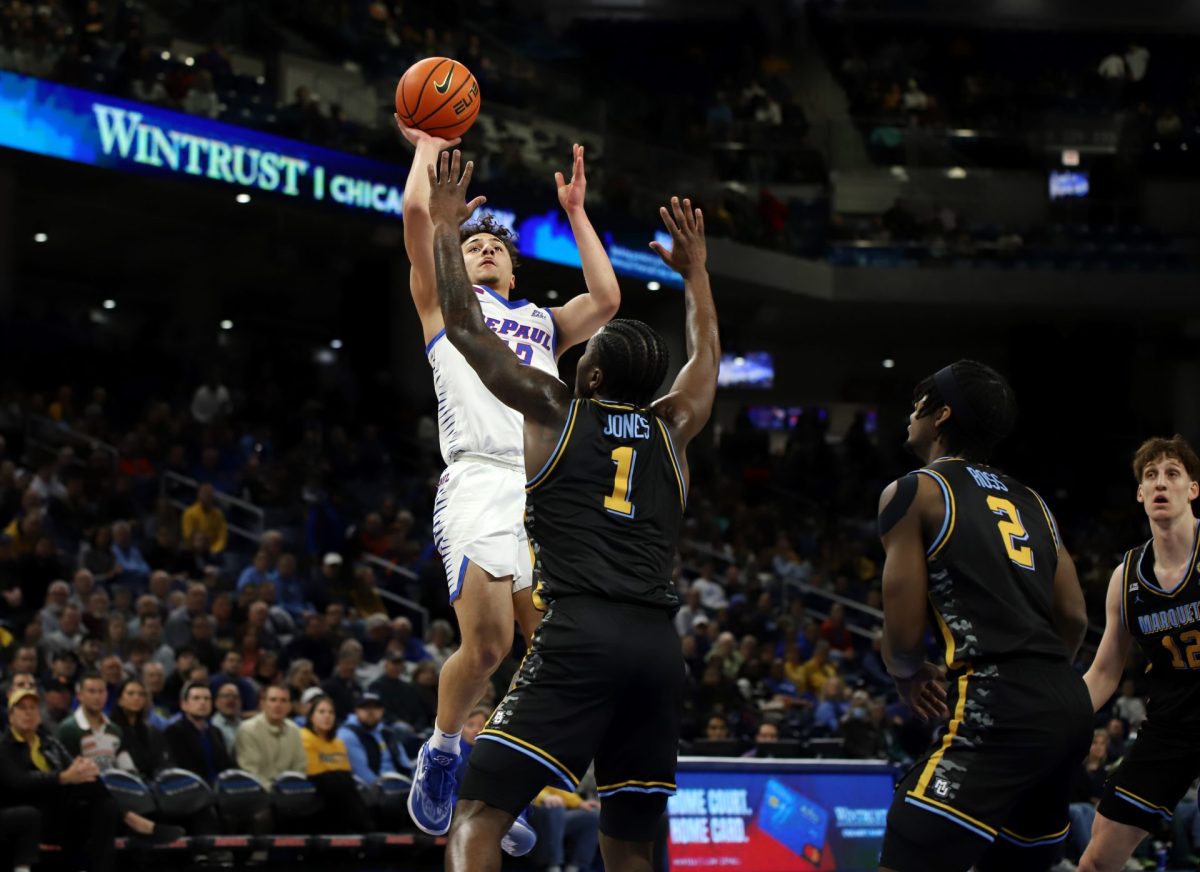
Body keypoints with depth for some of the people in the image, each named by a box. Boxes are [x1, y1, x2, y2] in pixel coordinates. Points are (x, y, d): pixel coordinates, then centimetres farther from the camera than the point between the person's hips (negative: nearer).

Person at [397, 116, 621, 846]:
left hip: (552, 487, 5)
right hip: (482, 481, -5)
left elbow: (606, 299, 14)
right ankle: (442, 754, 6)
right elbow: (418, 212, 7)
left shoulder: (543, 322, 31)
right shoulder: (446, 303, 19)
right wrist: (430, 147, 22)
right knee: (486, 645, -19)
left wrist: (576, 212, 23)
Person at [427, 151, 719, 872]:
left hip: (580, 636, -4)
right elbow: (707, 356, 41)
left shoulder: (555, 409, 10)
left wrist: (445, 231, 24)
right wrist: (694, 270, 50)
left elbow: (466, 329, 14)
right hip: (660, 646, 4)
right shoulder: (670, 429, 20)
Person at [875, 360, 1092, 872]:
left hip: (998, 713, -8)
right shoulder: (1030, 503, 21)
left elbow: (904, 637, -2)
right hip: (1068, 706, 8)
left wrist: (910, 677, 18)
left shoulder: (913, 493, 1)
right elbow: (1074, 618, 19)